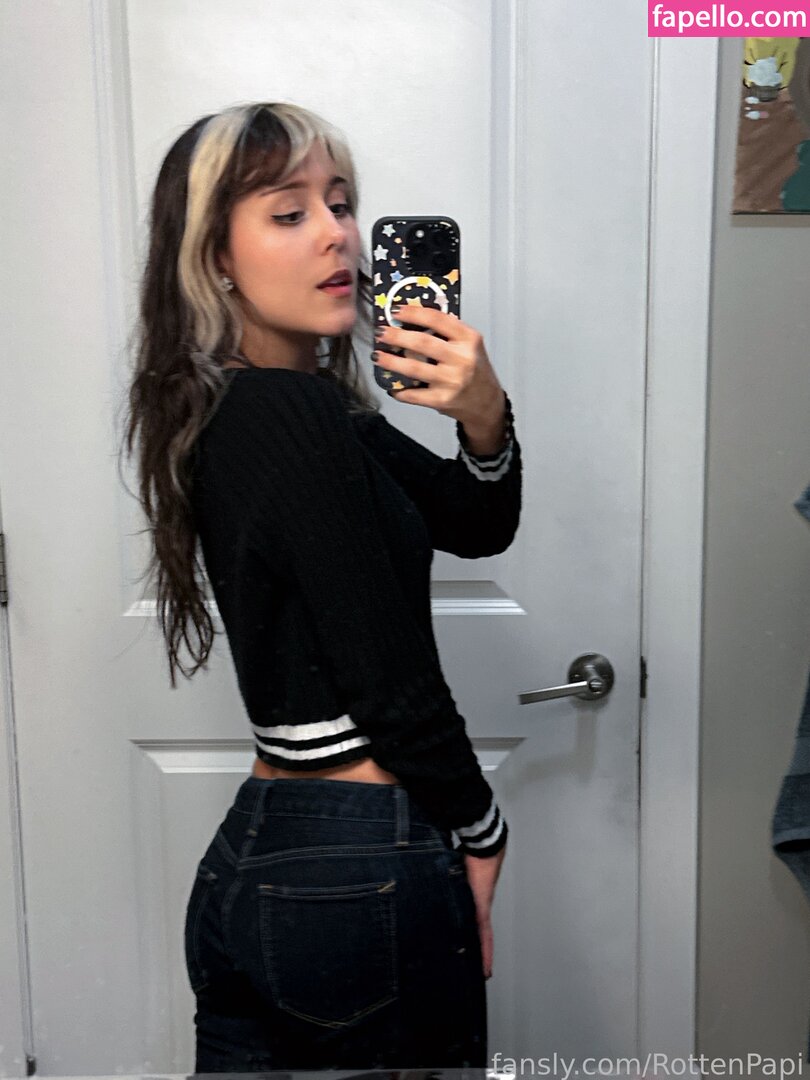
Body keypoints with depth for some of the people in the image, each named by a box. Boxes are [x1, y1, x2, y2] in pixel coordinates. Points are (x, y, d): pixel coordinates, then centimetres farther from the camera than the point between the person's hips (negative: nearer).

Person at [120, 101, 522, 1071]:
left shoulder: (241, 409, 7)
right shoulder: (296, 416, -20)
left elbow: (476, 526, 8)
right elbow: (392, 680, -19)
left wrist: (486, 423, -13)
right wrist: (481, 838, -3)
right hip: (367, 876, -8)